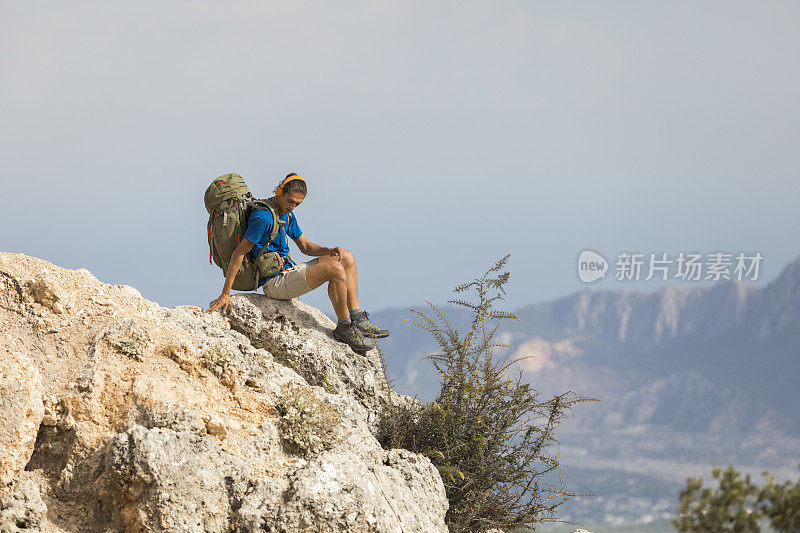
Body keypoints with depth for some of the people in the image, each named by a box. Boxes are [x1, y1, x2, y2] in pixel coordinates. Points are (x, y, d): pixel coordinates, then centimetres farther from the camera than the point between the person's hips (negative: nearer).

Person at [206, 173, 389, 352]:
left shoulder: (287, 214, 12)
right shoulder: (263, 218, -19)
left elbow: (305, 246, 19)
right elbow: (239, 253, -22)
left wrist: (329, 251, -3)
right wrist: (225, 294, -25)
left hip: (289, 270, 10)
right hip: (274, 282, -10)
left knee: (346, 257, 9)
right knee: (335, 269, -25)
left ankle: (359, 320, 5)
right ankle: (344, 328, -11)